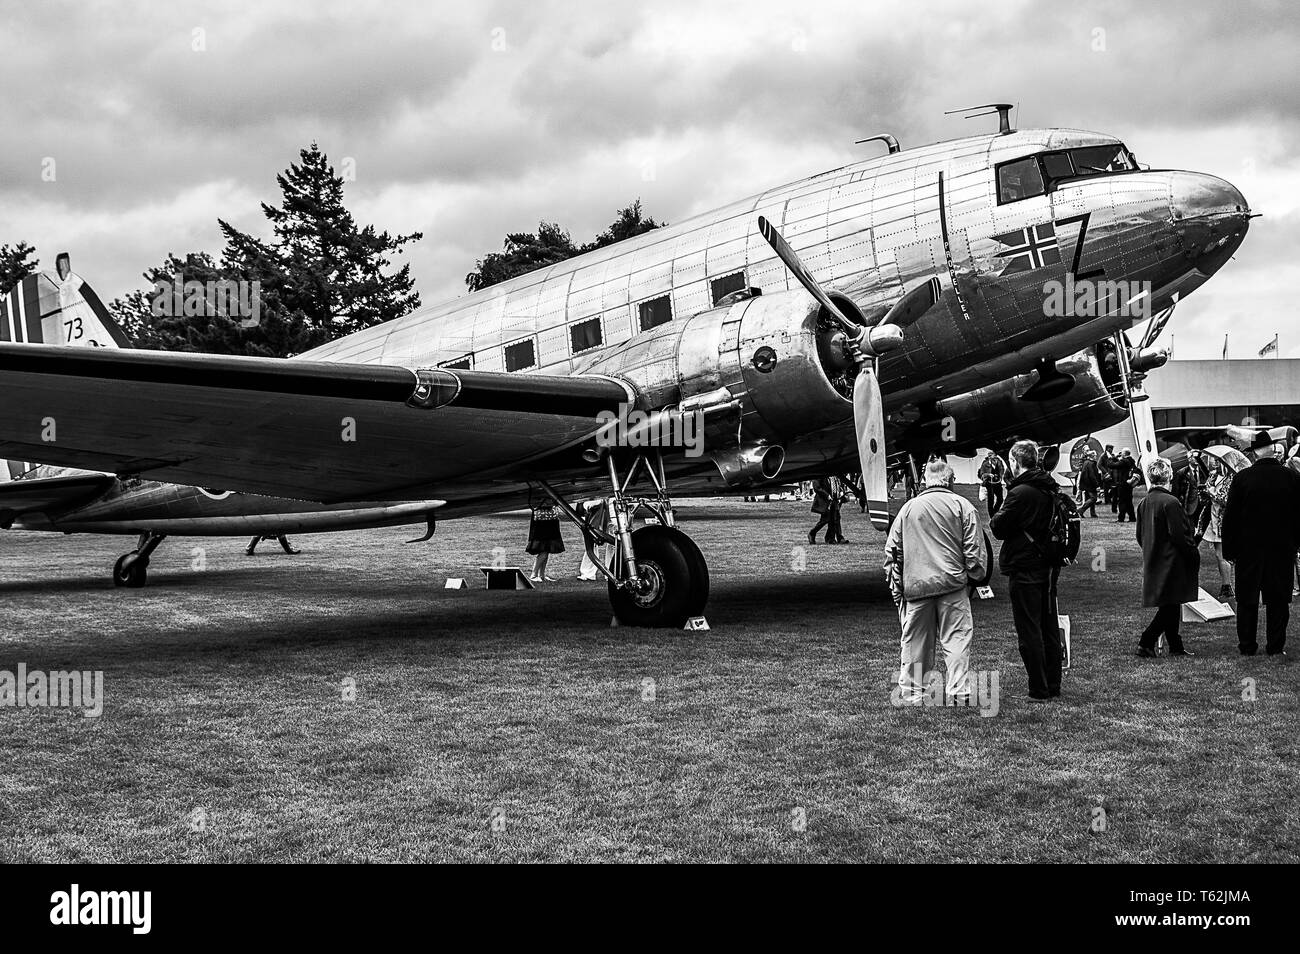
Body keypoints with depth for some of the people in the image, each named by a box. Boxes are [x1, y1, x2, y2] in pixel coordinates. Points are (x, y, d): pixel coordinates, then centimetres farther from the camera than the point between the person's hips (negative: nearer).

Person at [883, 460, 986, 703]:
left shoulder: (908, 507, 10)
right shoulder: (962, 506, 3)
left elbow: (892, 549, 12)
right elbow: (973, 548, -2)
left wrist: (895, 583, 18)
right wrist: (975, 576, 7)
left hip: (915, 584, 2)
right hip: (952, 582, -2)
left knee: (915, 639, 10)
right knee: (956, 638, 0)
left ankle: (911, 691, 16)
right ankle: (958, 692, -5)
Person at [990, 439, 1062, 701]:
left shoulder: (1020, 492, -18)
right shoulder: (1049, 489, 8)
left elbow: (999, 529, -15)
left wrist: (996, 517, 6)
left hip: (1024, 569, -8)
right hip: (1047, 566, 8)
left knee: (1029, 631, -2)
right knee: (1049, 628, 14)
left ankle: (1038, 690, 0)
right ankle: (1053, 686, 21)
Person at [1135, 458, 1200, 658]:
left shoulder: (1144, 503, 6)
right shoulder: (1170, 502, -19)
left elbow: (1140, 536, 12)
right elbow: (1180, 536, -19)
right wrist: (1195, 557, -8)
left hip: (1153, 564, 9)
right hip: (1172, 563, -8)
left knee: (1170, 607, 14)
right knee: (1171, 606, -3)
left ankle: (1175, 647, 20)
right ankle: (1146, 641, -9)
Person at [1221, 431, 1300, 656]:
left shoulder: (1242, 478, -9)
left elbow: (1229, 517, -5)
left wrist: (1229, 549, 2)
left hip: (1248, 548, -1)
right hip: (1282, 549, 1)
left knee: (1247, 599, 8)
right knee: (1278, 599, 9)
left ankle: (1247, 646, 12)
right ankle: (1276, 646, 11)